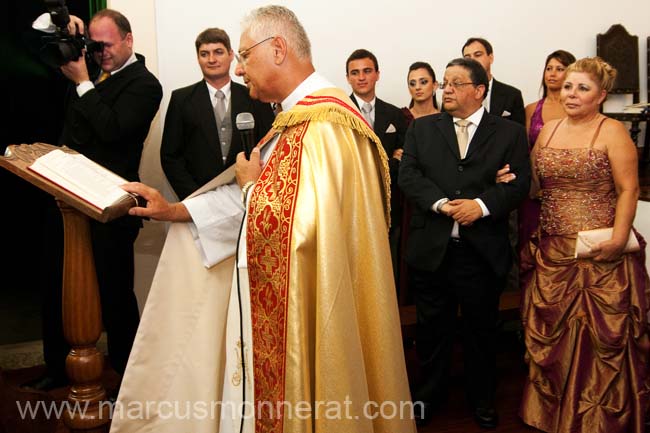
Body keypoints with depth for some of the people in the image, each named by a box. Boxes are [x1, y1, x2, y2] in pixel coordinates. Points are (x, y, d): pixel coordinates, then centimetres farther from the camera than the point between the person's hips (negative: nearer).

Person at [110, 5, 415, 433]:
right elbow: (262, 192, 16)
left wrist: (249, 182, -9)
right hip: (281, 300, 10)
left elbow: (282, 224, -30)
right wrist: (174, 210, 13)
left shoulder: (320, 125, -23)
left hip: (306, 313, -10)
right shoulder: (301, 116, 12)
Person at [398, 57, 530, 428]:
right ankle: (430, 394, 34)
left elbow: (520, 182, -5)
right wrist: (441, 203, -19)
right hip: (431, 248, 1)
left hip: (483, 251, -1)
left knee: (482, 329, 14)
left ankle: (483, 399, 34)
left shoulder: (510, 132, 4)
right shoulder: (422, 128, 8)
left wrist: (481, 204, -21)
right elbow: (408, 175, -4)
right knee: (433, 327, 14)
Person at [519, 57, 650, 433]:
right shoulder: (548, 130, 12)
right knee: (551, 334, 10)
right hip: (552, 251, 5)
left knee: (602, 335, 3)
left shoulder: (612, 132, -5)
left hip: (599, 253, -5)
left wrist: (618, 240, -19)